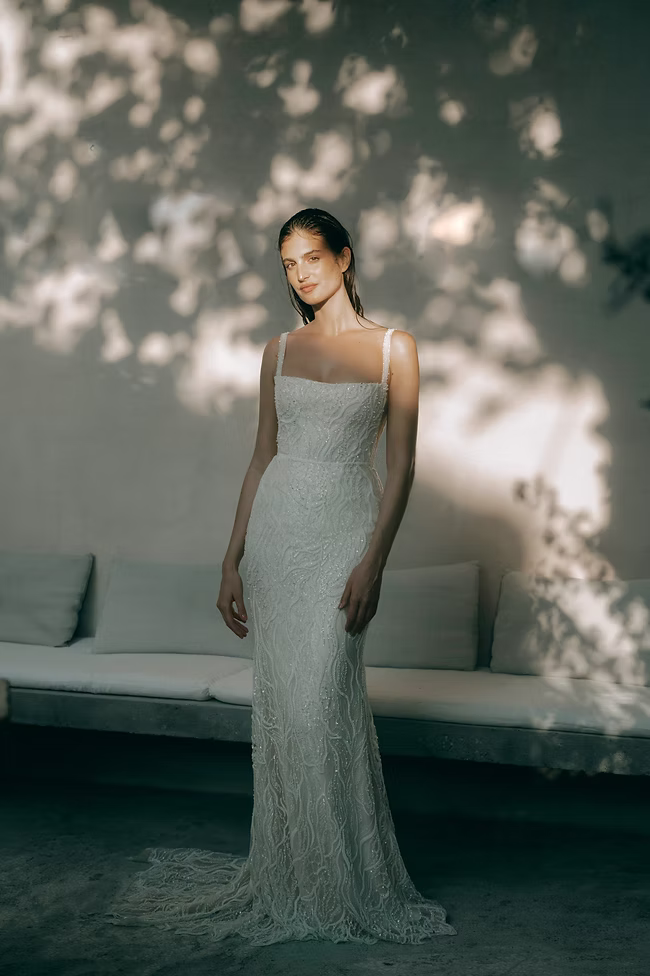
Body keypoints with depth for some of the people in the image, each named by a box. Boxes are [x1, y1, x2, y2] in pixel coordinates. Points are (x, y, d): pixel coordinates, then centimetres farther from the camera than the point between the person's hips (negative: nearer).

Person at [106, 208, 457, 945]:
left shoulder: (394, 348, 1)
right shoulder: (279, 351, 11)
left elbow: (401, 467, -3)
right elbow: (262, 456, 12)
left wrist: (373, 562, -12)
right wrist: (232, 559, 7)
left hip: (344, 528, -3)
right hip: (276, 525, 4)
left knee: (321, 697, -11)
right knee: (279, 700, 4)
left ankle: (343, 885, 5)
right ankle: (287, 876, 17)